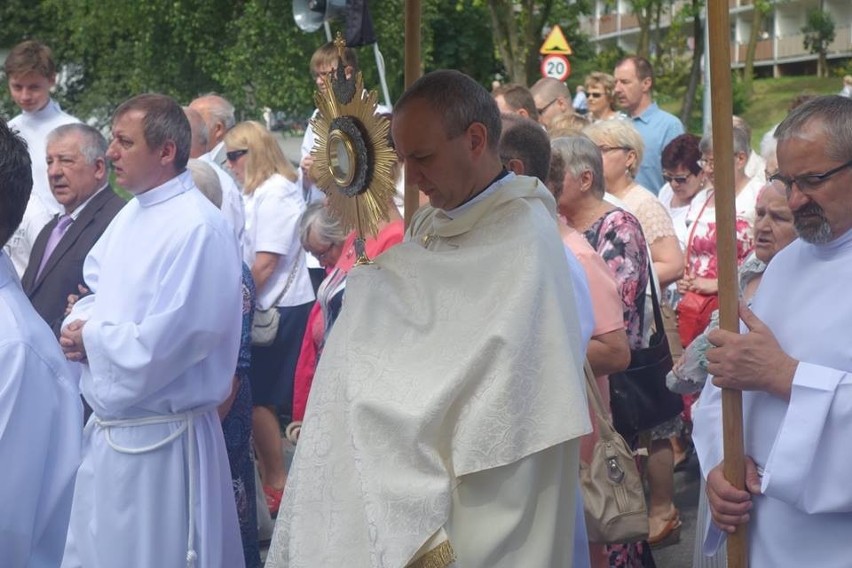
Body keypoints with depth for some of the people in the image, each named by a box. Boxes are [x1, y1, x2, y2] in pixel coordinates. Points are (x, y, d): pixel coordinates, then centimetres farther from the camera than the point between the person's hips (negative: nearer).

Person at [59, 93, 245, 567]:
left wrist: (91, 336, -10)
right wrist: (80, 326, -5)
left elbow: (162, 344, -25)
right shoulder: (131, 216, 10)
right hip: (109, 426, 9)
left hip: (159, 437, -9)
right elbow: (97, 293, 18)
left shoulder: (197, 229, -20)